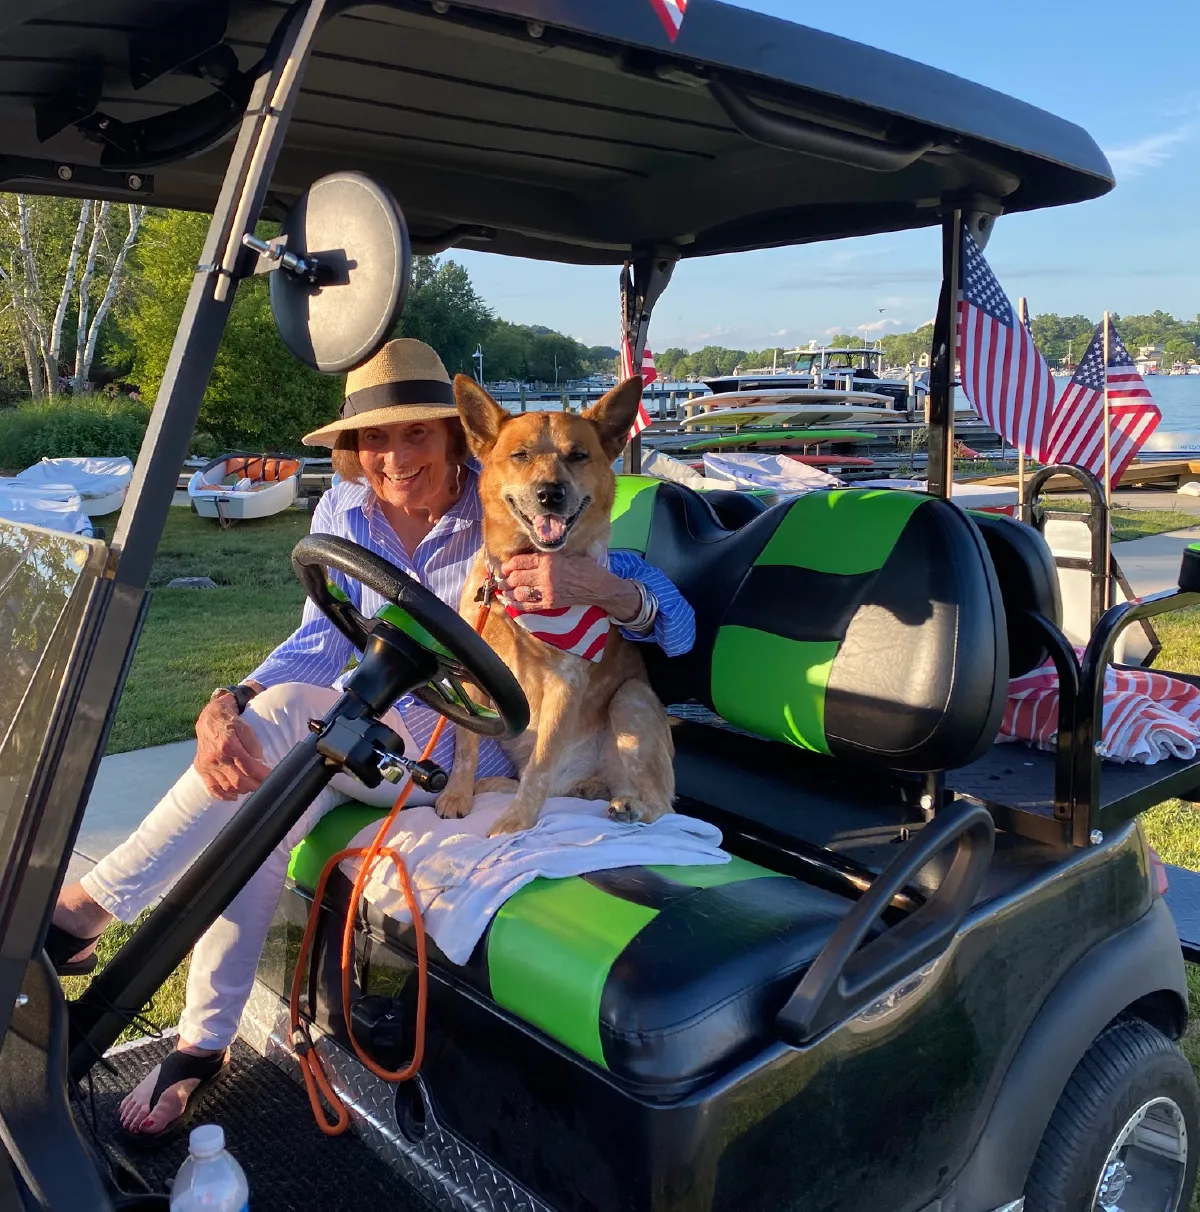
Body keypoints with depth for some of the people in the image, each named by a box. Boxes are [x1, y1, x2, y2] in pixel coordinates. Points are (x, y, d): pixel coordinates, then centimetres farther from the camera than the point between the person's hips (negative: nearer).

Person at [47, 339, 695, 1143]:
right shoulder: (346, 512, -1)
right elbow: (322, 641, -8)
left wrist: (595, 584, -42)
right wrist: (228, 706, -28)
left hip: (467, 746, -4)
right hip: (377, 725, 4)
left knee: (288, 713, -28)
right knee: (265, 796, -27)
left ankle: (87, 910, -19)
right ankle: (204, 1045, -11)